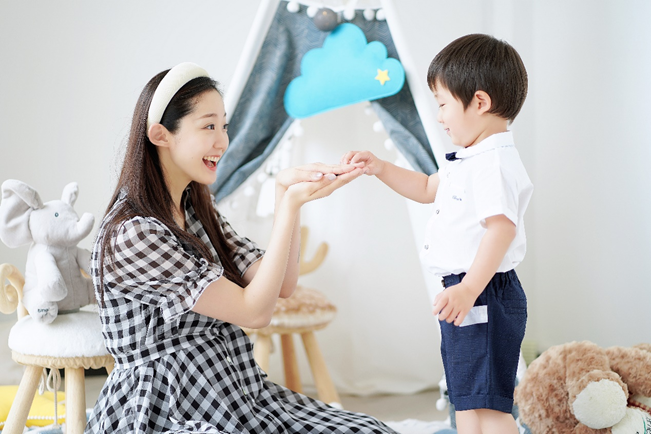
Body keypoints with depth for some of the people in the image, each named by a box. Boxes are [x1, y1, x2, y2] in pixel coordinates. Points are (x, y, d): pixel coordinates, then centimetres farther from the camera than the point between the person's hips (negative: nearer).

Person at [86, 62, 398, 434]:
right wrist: (292, 203, -21)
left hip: (237, 395, 8)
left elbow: (282, 285, 4)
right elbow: (255, 311, -18)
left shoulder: (198, 210, 11)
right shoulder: (130, 234, -18)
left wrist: (287, 191, -5)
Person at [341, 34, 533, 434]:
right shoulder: (470, 161, 16)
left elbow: (502, 226, -30)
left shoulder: (495, 163, -19)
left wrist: (469, 288, -37)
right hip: (467, 293, 11)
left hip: (485, 296, -11)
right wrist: (380, 168, 21)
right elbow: (428, 188, 32)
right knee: (467, 402, 18)